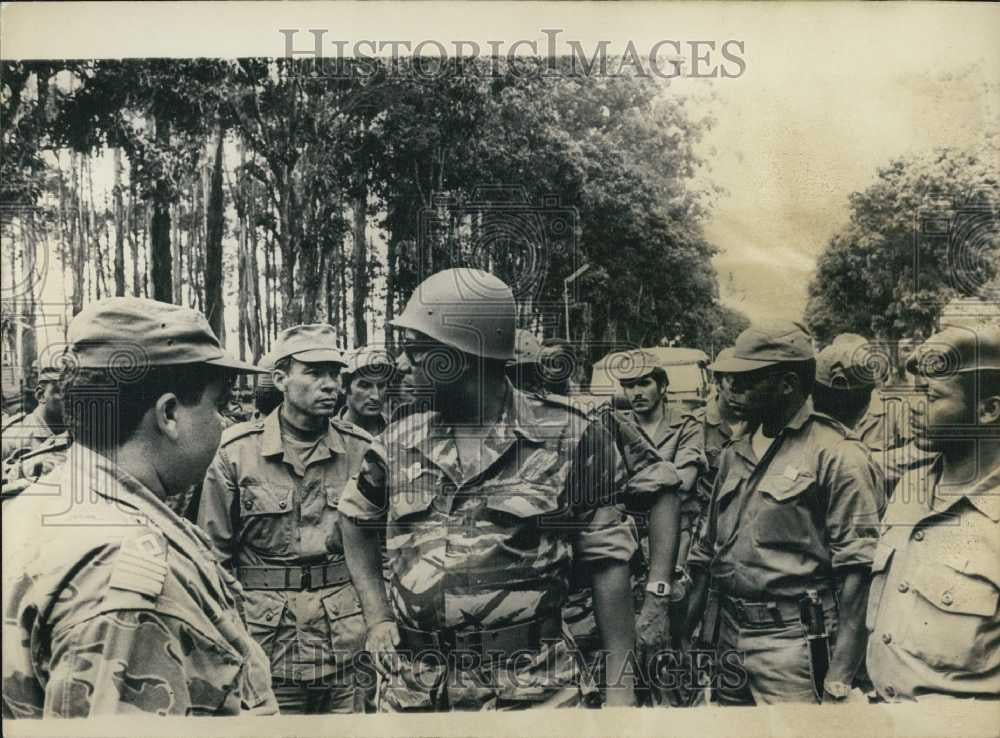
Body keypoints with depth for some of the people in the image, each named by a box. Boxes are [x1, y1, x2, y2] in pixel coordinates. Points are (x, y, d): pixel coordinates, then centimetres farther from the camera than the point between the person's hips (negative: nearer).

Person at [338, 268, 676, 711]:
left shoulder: (568, 438, -7)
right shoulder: (400, 440, 4)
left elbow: (607, 562, -4)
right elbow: (356, 520, 21)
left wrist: (620, 686, -5)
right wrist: (376, 617, 11)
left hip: (528, 693, -3)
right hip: (412, 691, 4)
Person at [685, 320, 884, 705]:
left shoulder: (837, 457, -9)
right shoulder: (734, 455, 12)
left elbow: (854, 572, -13)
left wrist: (839, 678, -16)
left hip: (792, 647, -6)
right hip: (728, 643, 7)